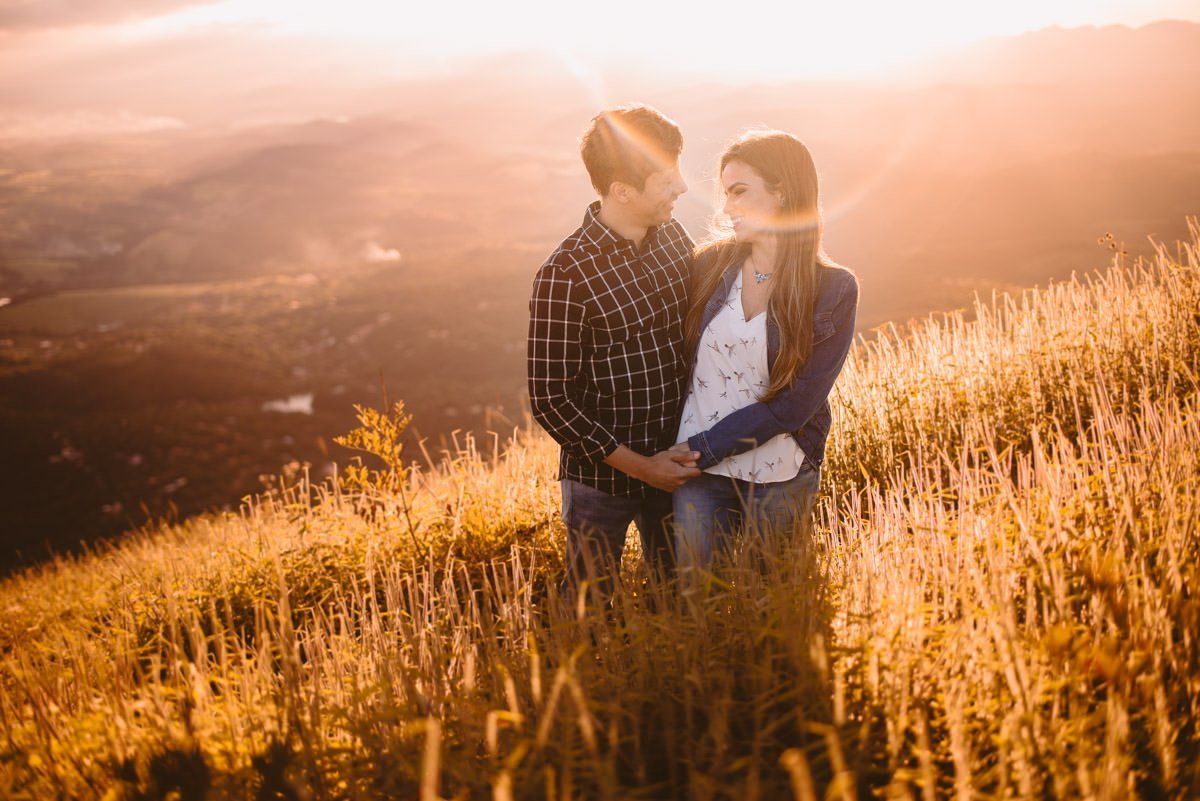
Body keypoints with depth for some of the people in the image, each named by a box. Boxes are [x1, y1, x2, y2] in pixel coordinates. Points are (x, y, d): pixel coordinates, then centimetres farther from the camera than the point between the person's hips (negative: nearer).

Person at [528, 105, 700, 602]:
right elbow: (550, 400, -16)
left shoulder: (674, 237, -1)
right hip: (602, 475, -5)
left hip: (673, 463, 5)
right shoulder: (565, 276, -20)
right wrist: (638, 466, -16)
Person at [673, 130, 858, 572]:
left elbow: (795, 403, -13)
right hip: (700, 474, 2)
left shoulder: (834, 290, -9)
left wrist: (699, 449, -16)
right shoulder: (712, 263, -1)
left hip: (780, 482, -1)